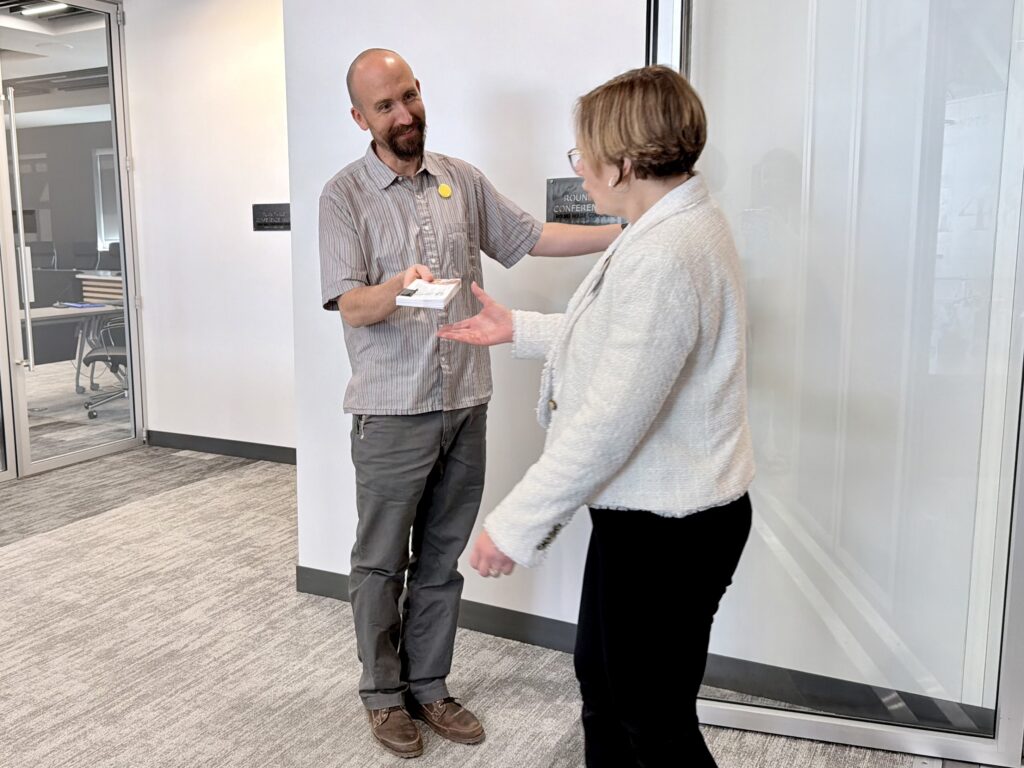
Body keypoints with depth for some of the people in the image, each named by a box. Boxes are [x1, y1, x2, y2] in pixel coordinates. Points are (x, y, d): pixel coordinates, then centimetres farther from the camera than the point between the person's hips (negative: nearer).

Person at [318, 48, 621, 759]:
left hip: (465, 404, 4)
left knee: (443, 559, 14)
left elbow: (529, 237, 14)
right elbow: (349, 305, -13)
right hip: (392, 412, -4)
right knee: (382, 562, 9)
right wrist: (398, 286, -35)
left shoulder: (463, 180, 8)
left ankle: (428, 685, 30)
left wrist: (626, 233, 6)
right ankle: (384, 694, 27)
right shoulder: (345, 195, -6)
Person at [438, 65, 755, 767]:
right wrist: (517, 329, 22)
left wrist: (515, 525, -20)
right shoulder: (677, 224, 7)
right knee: (601, 676, 24)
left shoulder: (665, 257, -27)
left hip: (666, 530, -10)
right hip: (644, 508, 10)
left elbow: (607, 425, -28)